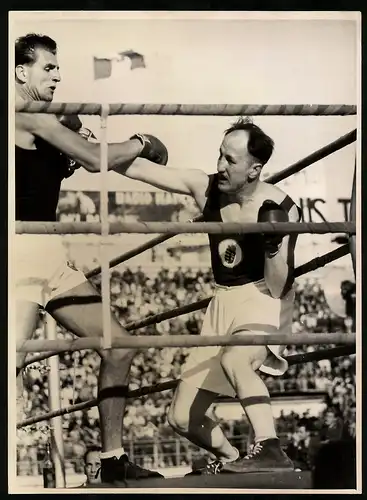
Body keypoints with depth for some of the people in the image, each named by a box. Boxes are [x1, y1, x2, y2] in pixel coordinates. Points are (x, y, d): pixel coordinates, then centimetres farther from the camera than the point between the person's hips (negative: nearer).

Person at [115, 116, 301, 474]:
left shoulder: (282, 211, -16)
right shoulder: (204, 187, -5)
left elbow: (277, 289, -17)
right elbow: (137, 169, -4)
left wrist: (273, 243, -32)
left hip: (263, 302, -6)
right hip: (222, 305, 6)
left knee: (233, 358, -42)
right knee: (182, 419, 6)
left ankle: (271, 451, -40)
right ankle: (230, 459, 33)